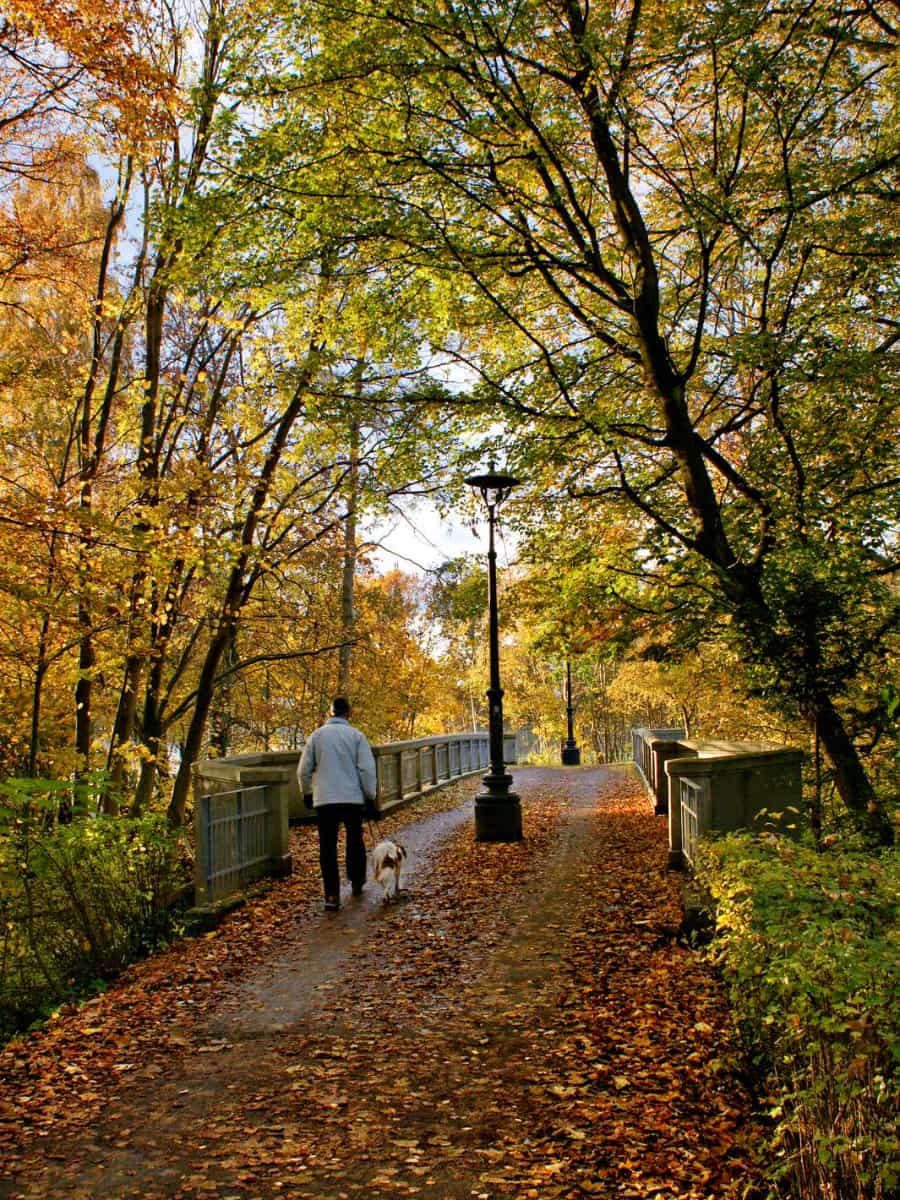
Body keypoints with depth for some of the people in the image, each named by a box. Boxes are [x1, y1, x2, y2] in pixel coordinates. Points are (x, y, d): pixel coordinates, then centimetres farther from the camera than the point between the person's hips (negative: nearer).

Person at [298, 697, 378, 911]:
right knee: (355, 841, 20)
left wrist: (307, 792, 23)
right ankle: (357, 882, 32)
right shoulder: (356, 735, -2)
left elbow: (304, 770, 7)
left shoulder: (317, 735, 4)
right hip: (353, 799, 0)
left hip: (324, 800, 1)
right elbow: (367, 769, -5)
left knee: (328, 847, 2)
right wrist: (370, 796, 4)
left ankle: (332, 895, -4)